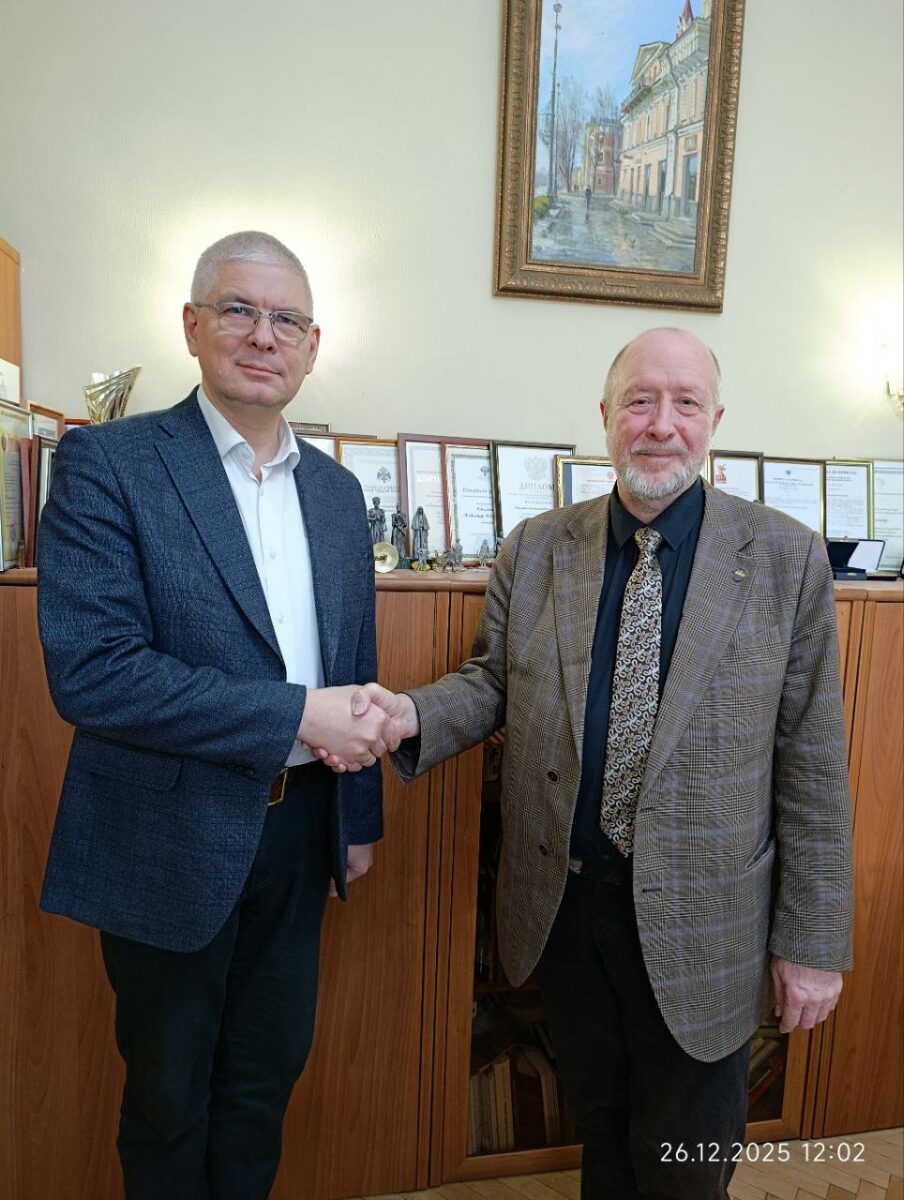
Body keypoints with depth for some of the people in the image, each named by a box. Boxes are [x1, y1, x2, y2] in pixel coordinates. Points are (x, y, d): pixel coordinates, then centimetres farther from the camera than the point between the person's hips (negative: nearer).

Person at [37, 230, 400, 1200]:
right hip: (172, 838, -4)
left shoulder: (338, 490, 5)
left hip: (300, 827, 5)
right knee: (170, 1092, 20)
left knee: (267, 1074, 24)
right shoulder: (107, 462, -11)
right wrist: (297, 716, -23)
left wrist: (360, 816, 12)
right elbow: (88, 669, -22)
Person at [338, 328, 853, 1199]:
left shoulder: (786, 558, -8)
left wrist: (812, 939, -4)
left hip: (698, 923, -2)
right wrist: (411, 716, -17)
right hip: (561, 905, 2)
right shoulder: (534, 549, -2)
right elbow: (493, 681, 4)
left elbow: (811, 760, -7)